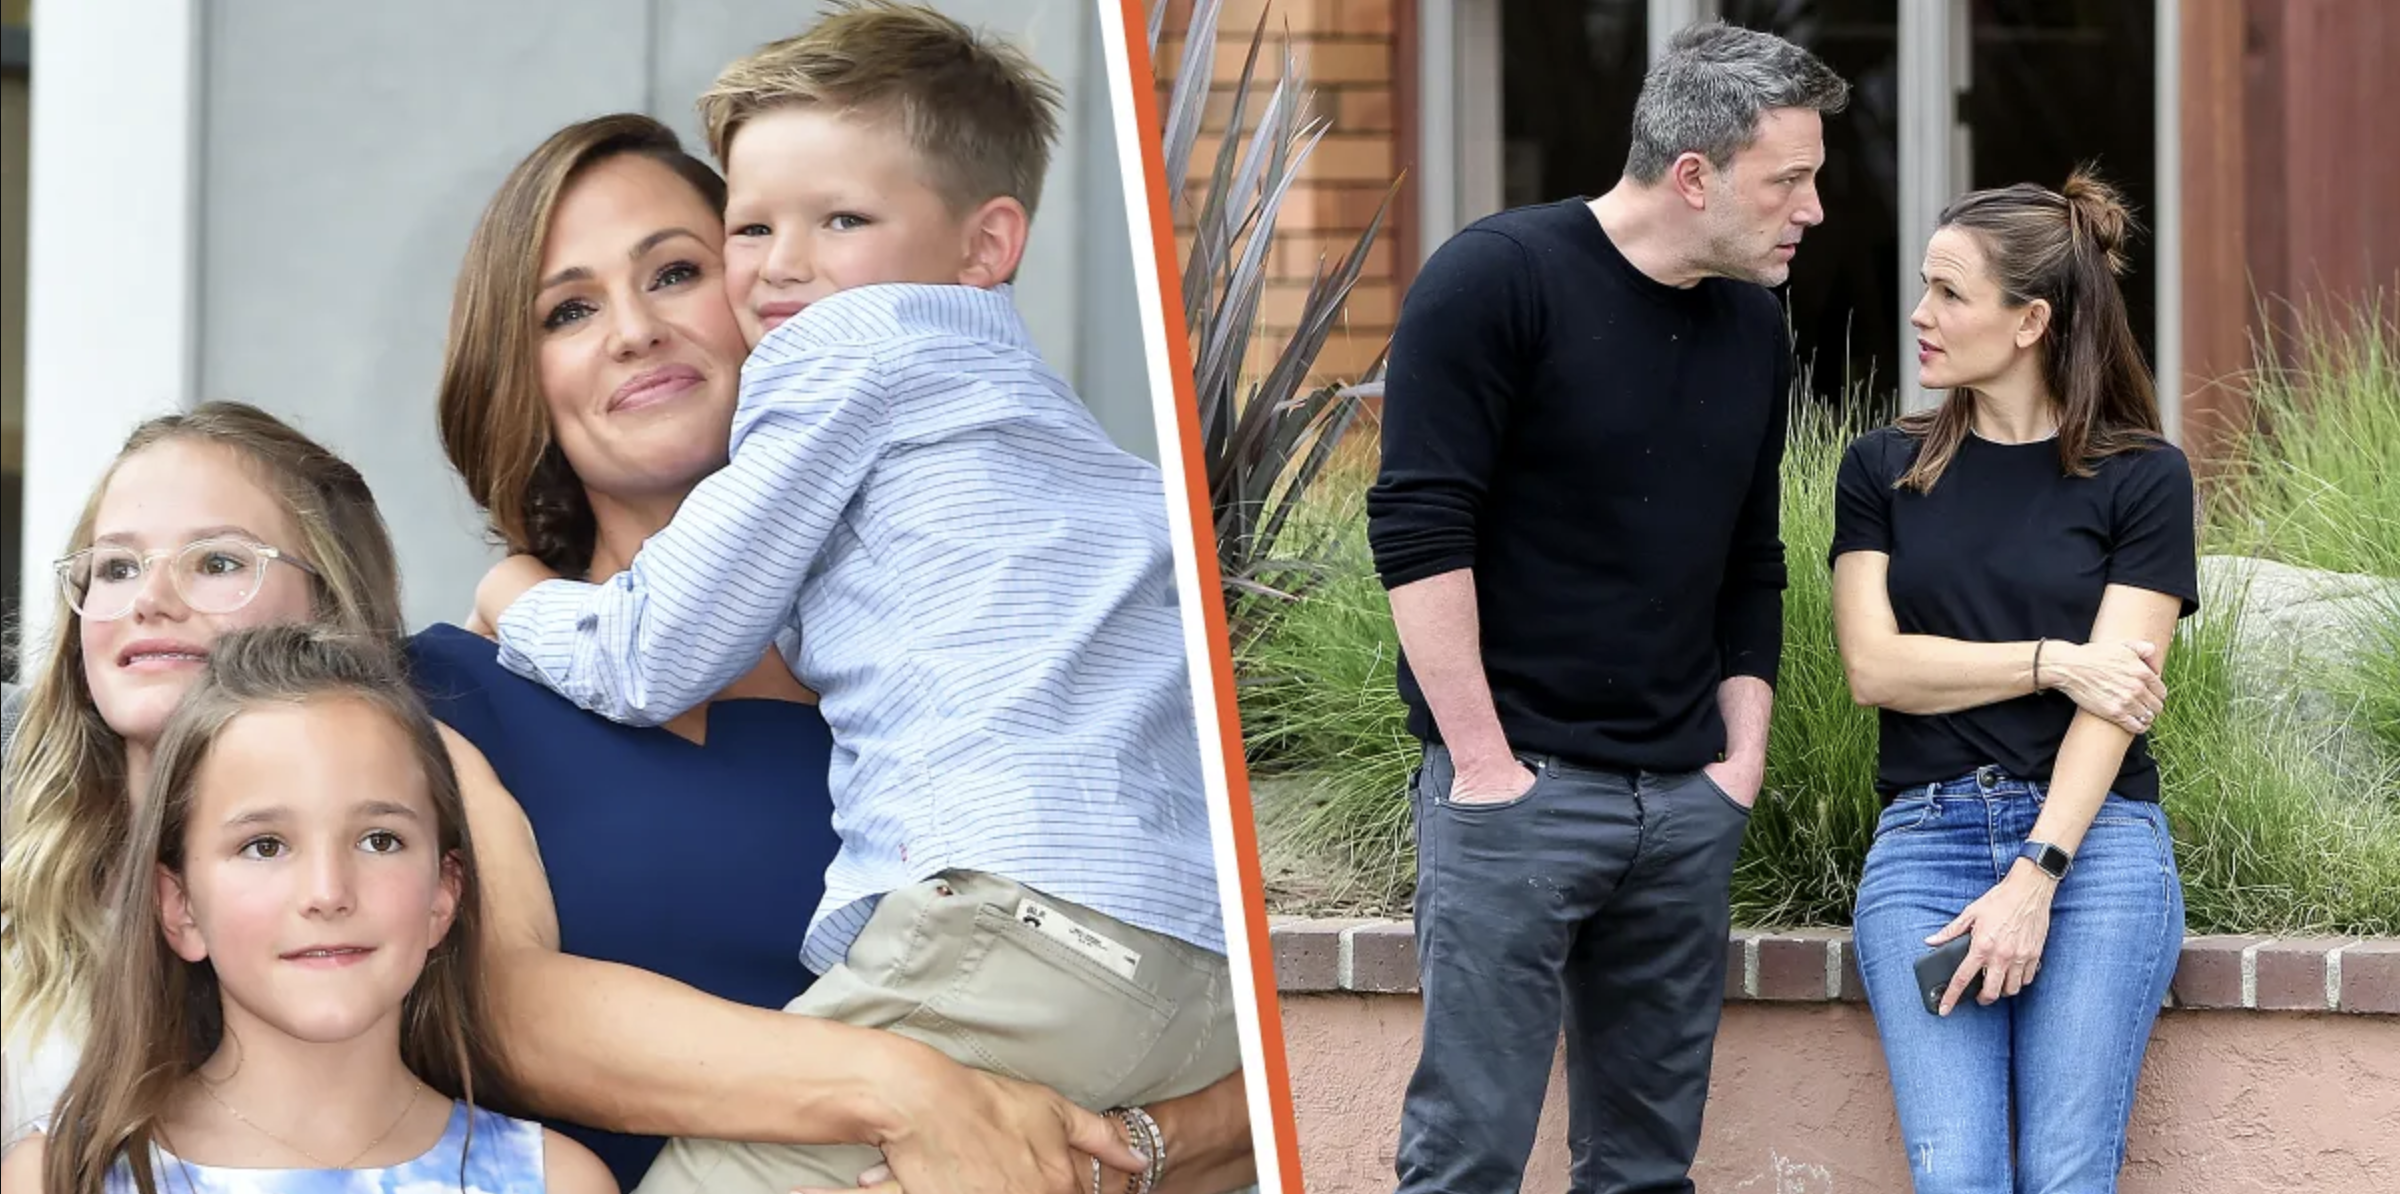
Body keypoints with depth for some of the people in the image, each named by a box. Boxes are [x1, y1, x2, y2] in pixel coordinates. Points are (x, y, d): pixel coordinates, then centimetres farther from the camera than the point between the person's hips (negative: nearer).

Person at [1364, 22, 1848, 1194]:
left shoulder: (1753, 325, 10)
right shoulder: (1496, 279, -10)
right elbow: (1418, 530, -13)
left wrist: (1744, 752, 8)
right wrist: (1482, 761, -15)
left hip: (1687, 798, 6)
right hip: (1520, 786, -6)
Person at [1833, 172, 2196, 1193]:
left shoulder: (2141, 476, 3)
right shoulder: (1884, 469, 10)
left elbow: (2113, 694, -5)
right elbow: (1874, 666, 0)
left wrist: (2036, 878, -15)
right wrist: (2052, 663, -9)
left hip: (2092, 841, -1)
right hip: (1925, 840, 2)